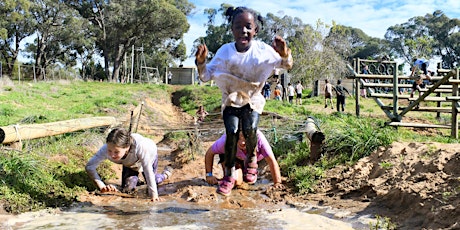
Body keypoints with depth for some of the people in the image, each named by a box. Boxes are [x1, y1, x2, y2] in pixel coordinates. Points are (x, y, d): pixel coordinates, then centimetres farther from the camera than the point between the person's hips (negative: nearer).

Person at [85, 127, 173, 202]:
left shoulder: (139, 146, -49)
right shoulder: (106, 149, -41)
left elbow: (148, 170, -37)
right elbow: (89, 166, -34)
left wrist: (153, 194, -31)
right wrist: (102, 186, -45)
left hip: (149, 156, -3)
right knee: (127, 189, -4)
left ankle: (166, 173, 41)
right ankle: (135, 180, 31)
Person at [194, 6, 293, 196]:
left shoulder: (263, 50, -17)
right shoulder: (225, 51, -16)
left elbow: (288, 66, -7)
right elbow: (206, 76, -10)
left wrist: (285, 54, -30)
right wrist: (200, 62, -31)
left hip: (253, 100, 0)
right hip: (231, 100, 0)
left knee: (250, 129, -22)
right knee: (231, 132, -17)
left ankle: (250, 158, 12)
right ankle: (229, 175, 0)